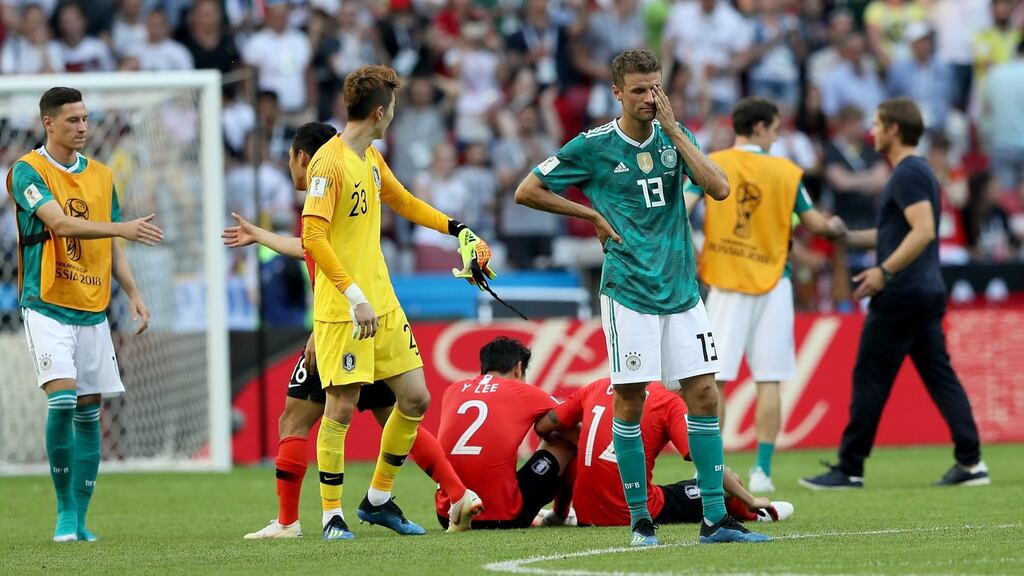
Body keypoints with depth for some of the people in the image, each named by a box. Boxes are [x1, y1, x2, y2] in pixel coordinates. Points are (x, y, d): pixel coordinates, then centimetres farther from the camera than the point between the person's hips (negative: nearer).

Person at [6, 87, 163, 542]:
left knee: (89, 411, 4)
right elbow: (59, 222, -21)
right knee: (62, 400, -18)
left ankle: (80, 516, 10)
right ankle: (65, 512, -7)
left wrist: (133, 293, 6)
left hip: (93, 311, 6)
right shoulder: (28, 172, -7)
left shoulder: (102, 176, 13)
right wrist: (122, 227, -31)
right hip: (47, 306, -6)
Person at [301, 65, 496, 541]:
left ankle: (378, 499, 21)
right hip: (342, 309, -9)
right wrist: (355, 296, -26)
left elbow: (402, 201, 32)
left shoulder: (371, 158, 13)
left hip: (382, 302, 9)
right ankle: (332, 515, 5)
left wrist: (456, 229, 30)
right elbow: (313, 237, -22)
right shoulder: (329, 163, -15)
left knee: (415, 399, 7)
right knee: (341, 407, -6)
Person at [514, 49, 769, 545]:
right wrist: (592, 215, 0)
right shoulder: (593, 146, -2)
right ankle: (639, 518, 7)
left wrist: (673, 129, -8)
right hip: (628, 291, -4)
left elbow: (719, 188, -6)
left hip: (681, 290, 4)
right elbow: (527, 191, 3)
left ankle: (715, 518, 2)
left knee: (703, 393, -1)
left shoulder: (674, 135, 8)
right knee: (630, 399, -3)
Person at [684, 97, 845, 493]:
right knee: (769, 381, 4)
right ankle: (762, 472, 0)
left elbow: (680, 212, -12)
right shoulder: (786, 172, 1)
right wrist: (834, 228, 29)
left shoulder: (710, 165, -1)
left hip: (724, 283, 0)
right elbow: (814, 224, 9)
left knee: (715, 379, 1)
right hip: (771, 283, 0)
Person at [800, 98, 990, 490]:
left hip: (901, 295, -10)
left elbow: (923, 231, -24)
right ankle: (971, 462, 1)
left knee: (869, 380, -4)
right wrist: (847, 237, 28)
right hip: (929, 293, 10)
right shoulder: (919, 171, 18)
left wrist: (884, 271, -27)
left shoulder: (907, 174, -13)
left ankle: (850, 469, 0)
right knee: (940, 376, 7)